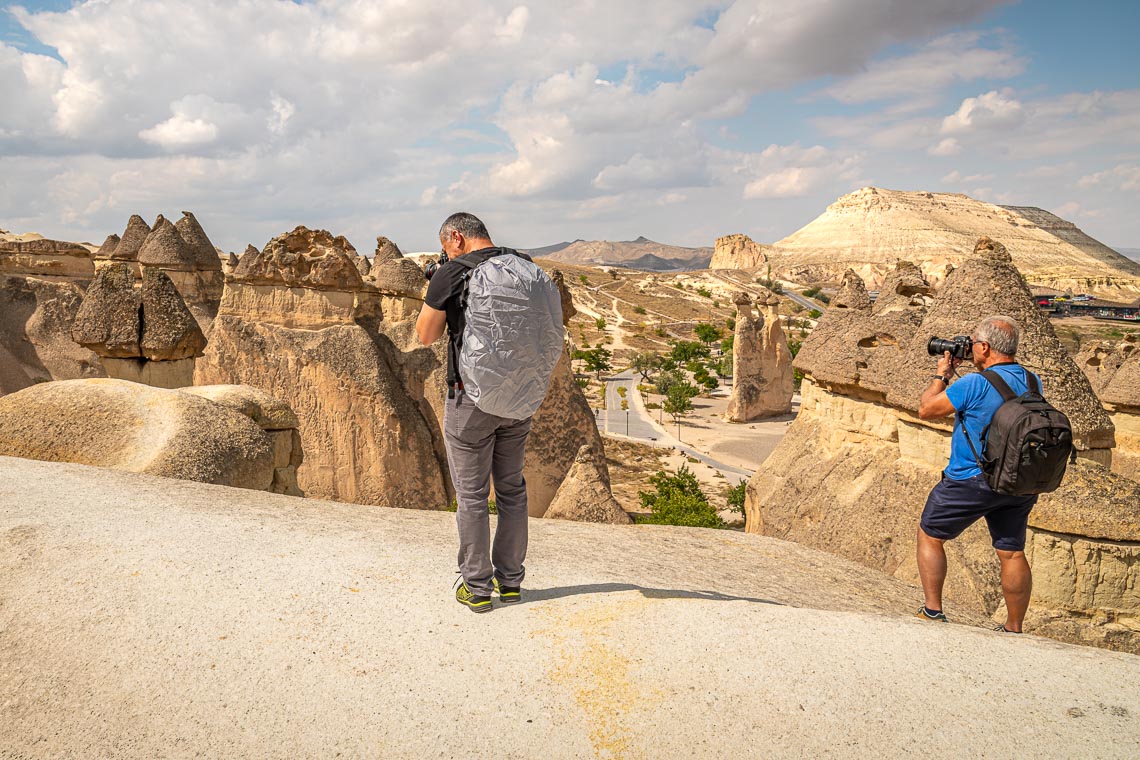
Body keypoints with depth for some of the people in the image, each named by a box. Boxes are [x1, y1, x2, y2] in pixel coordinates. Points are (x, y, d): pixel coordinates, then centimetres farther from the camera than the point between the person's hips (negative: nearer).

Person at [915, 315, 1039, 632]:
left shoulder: (974, 384, -20)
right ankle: (1014, 629, 24)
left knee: (930, 536, 11)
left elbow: (926, 410, -10)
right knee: (1012, 553, 14)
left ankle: (932, 612, 12)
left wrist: (942, 375, 4)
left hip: (971, 481, -6)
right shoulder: (1033, 383, 1)